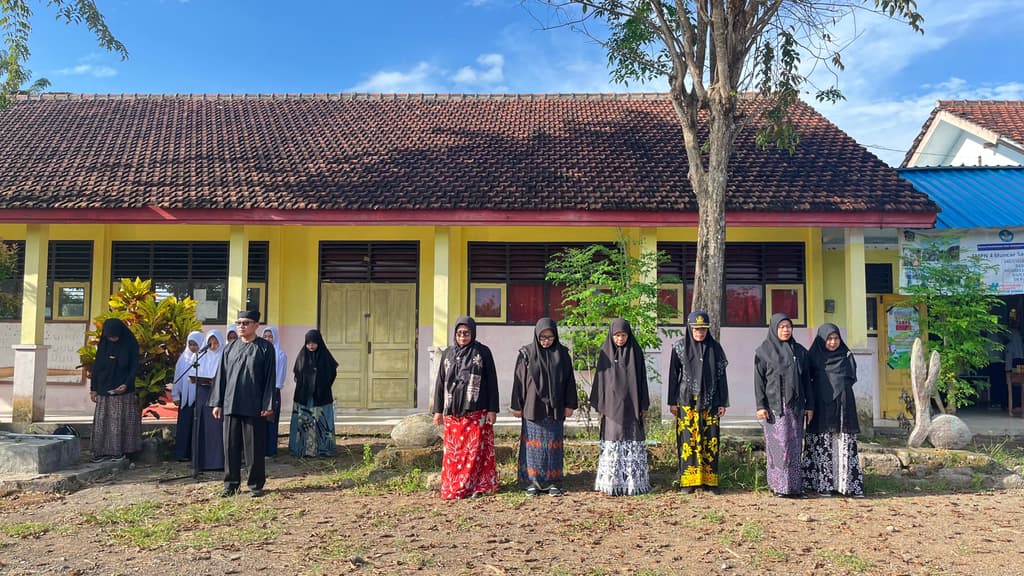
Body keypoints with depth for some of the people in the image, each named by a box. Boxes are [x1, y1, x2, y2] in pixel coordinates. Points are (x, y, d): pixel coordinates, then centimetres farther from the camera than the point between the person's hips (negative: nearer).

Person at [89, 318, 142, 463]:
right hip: (104, 390, 4)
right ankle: (103, 451, 7)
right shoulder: (103, 344, 7)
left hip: (123, 390, -4)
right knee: (102, 421, 2)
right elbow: (96, 366, 10)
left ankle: (119, 451, 2)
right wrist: (93, 388, 7)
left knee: (120, 421, -4)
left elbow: (134, 367, -4)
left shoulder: (130, 344, -4)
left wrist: (126, 384, -17)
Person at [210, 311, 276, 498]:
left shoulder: (265, 348, 0)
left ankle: (256, 485, 13)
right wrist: (217, 403, 7)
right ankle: (231, 484, 18)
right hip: (230, 405, 4)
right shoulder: (230, 348, 11)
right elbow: (221, 376, 13)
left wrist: (268, 405, -8)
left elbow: (270, 377, -2)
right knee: (230, 446, 7)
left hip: (254, 407, -3)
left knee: (254, 447, 2)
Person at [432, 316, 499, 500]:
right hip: (453, 411, 3)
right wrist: (438, 410, 9)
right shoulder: (448, 354, 11)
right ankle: (451, 488, 12)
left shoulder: (483, 352, 1)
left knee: (475, 450, -1)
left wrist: (492, 409, -6)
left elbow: (491, 381, 0)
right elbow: (440, 382, 13)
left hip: (476, 411, -3)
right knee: (453, 451, 4)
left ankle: (476, 487, 8)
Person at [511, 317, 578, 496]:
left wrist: (569, 405, 2)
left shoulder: (562, 354, 3)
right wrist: (517, 406, -2)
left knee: (553, 444, 6)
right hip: (532, 407, -1)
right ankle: (532, 482, 11)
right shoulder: (526, 354, -2)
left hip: (555, 408, 2)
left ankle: (553, 482, 14)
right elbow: (519, 380, -1)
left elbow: (569, 380, 6)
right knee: (533, 444, 2)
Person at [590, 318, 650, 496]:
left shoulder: (636, 351, 3)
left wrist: (643, 405, 1)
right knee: (612, 441, -1)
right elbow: (600, 379, 4)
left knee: (633, 441, 1)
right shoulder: (606, 352, 3)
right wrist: (600, 405, 0)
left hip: (631, 404, 0)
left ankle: (634, 481, 8)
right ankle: (611, 482, 5)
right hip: (612, 404, 0)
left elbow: (641, 378, 4)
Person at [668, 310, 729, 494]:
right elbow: (673, 375, 3)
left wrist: (723, 402, 3)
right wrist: (672, 402, -1)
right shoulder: (680, 347, 1)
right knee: (688, 439, -2)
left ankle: (710, 480, 9)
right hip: (687, 401, -1)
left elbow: (721, 376, 6)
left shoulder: (715, 347, 5)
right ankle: (688, 481, 4)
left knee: (710, 440, 2)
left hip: (709, 401, 2)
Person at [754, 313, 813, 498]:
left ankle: (795, 485, 8)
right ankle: (779, 486, 1)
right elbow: (759, 380, -2)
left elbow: (806, 379, 13)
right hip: (774, 405, -4)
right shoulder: (763, 351, 2)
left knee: (794, 446, 4)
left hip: (795, 405, 4)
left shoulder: (800, 351, 13)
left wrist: (809, 405, 8)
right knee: (779, 445, -4)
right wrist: (760, 406, -9)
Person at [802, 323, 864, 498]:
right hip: (821, 406, -1)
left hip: (843, 405, 1)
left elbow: (852, 378, 5)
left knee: (844, 445, -1)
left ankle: (849, 484, 2)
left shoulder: (846, 356, 9)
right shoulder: (813, 356, 4)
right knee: (822, 445, -1)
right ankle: (822, 484, 3)